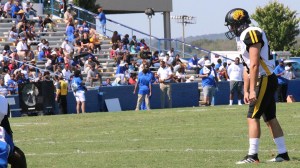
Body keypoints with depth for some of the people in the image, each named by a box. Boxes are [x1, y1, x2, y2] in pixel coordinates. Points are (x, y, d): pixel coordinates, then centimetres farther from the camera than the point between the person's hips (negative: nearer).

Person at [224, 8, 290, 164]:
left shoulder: (251, 34, -16)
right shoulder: (242, 38, 15)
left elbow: (254, 65, -21)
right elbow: (247, 68, 20)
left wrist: (252, 90, -22)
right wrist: (246, 91, 19)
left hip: (265, 80, -10)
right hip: (266, 81, 10)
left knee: (253, 117, -9)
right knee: (270, 118, 11)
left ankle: (252, 155, -8)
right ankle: (283, 153, 14)